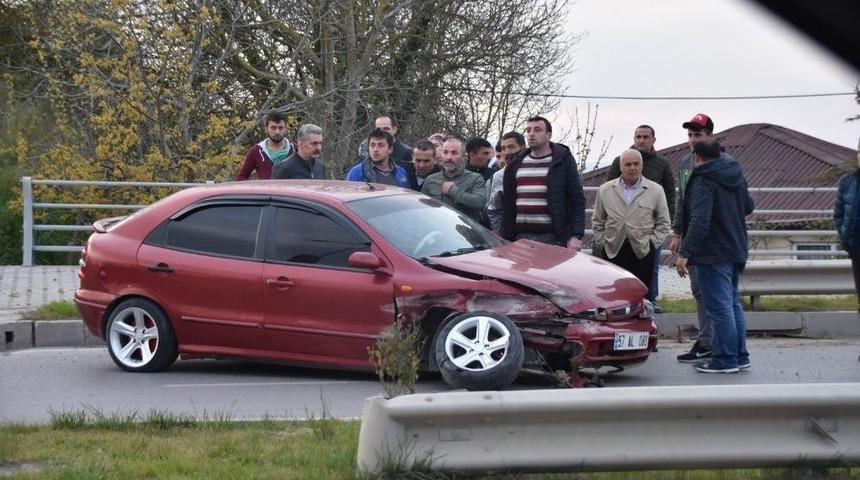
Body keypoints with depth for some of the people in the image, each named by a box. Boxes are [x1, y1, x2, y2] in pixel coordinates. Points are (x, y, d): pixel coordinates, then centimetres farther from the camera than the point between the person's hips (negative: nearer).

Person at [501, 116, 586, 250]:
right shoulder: (515, 164, 17)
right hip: (521, 238, 4)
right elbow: (507, 204, 18)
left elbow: (577, 201, -1)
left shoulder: (564, 160, 4)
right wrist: (505, 239, 10)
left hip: (553, 239, -4)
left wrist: (576, 236, -11)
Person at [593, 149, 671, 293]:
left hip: (642, 254, -1)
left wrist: (652, 242, 0)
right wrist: (601, 242, 6)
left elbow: (664, 223, 9)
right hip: (612, 251, 1)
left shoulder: (655, 190, 5)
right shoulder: (605, 190, 8)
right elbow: (597, 222, 16)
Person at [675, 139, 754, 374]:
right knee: (733, 304, 17)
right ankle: (740, 356, 21)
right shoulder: (736, 177, 9)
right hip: (736, 251, 9)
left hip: (713, 255, -9)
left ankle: (725, 360, -3)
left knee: (719, 307, -5)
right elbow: (748, 206, 23)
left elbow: (699, 221, -27)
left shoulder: (703, 183, -17)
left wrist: (685, 253, -29)